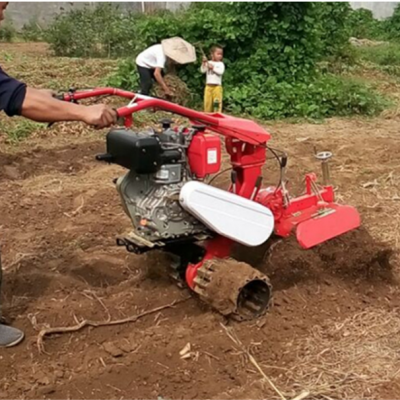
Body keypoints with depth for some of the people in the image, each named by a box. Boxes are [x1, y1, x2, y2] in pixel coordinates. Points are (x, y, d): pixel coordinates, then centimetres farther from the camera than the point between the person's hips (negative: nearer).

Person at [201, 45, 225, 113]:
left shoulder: (221, 64, 4)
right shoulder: (208, 63, 8)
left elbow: (221, 72, -11)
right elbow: (203, 70, -1)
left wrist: (213, 68, -14)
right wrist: (204, 63, -12)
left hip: (217, 86, -2)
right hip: (208, 85, 2)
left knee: (217, 101, -6)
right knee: (207, 101, 3)